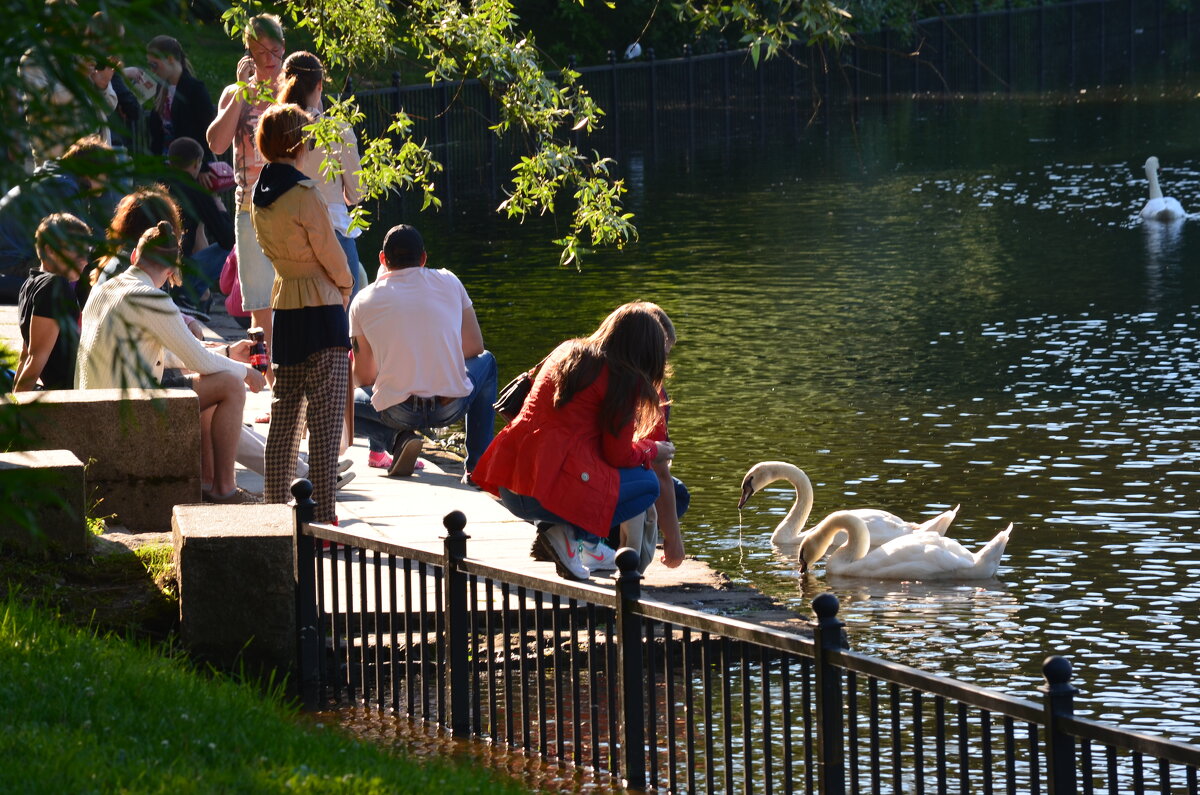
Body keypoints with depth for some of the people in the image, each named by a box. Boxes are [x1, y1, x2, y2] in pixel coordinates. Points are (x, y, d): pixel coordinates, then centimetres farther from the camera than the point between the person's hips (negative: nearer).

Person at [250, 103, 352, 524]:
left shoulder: (259, 196, 6)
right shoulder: (304, 195, -16)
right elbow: (331, 254, -10)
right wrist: (344, 284, 11)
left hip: (283, 308, 7)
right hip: (321, 310, -7)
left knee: (283, 417, 13)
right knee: (325, 422, -4)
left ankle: (276, 507, 14)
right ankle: (324, 516, -5)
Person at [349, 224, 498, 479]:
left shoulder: (363, 302, 4)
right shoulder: (449, 283, 6)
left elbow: (364, 378, 10)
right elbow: (474, 348, 13)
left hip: (396, 411, -1)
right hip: (452, 407, 1)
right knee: (486, 362, 33)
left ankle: (397, 439, 2)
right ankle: (478, 465, 22)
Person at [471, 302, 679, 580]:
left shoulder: (565, 353, 18)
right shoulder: (624, 379, -3)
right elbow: (619, 455, -3)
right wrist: (652, 451, 19)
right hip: (550, 492, -8)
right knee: (647, 484, 10)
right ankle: (568, 534, -4)